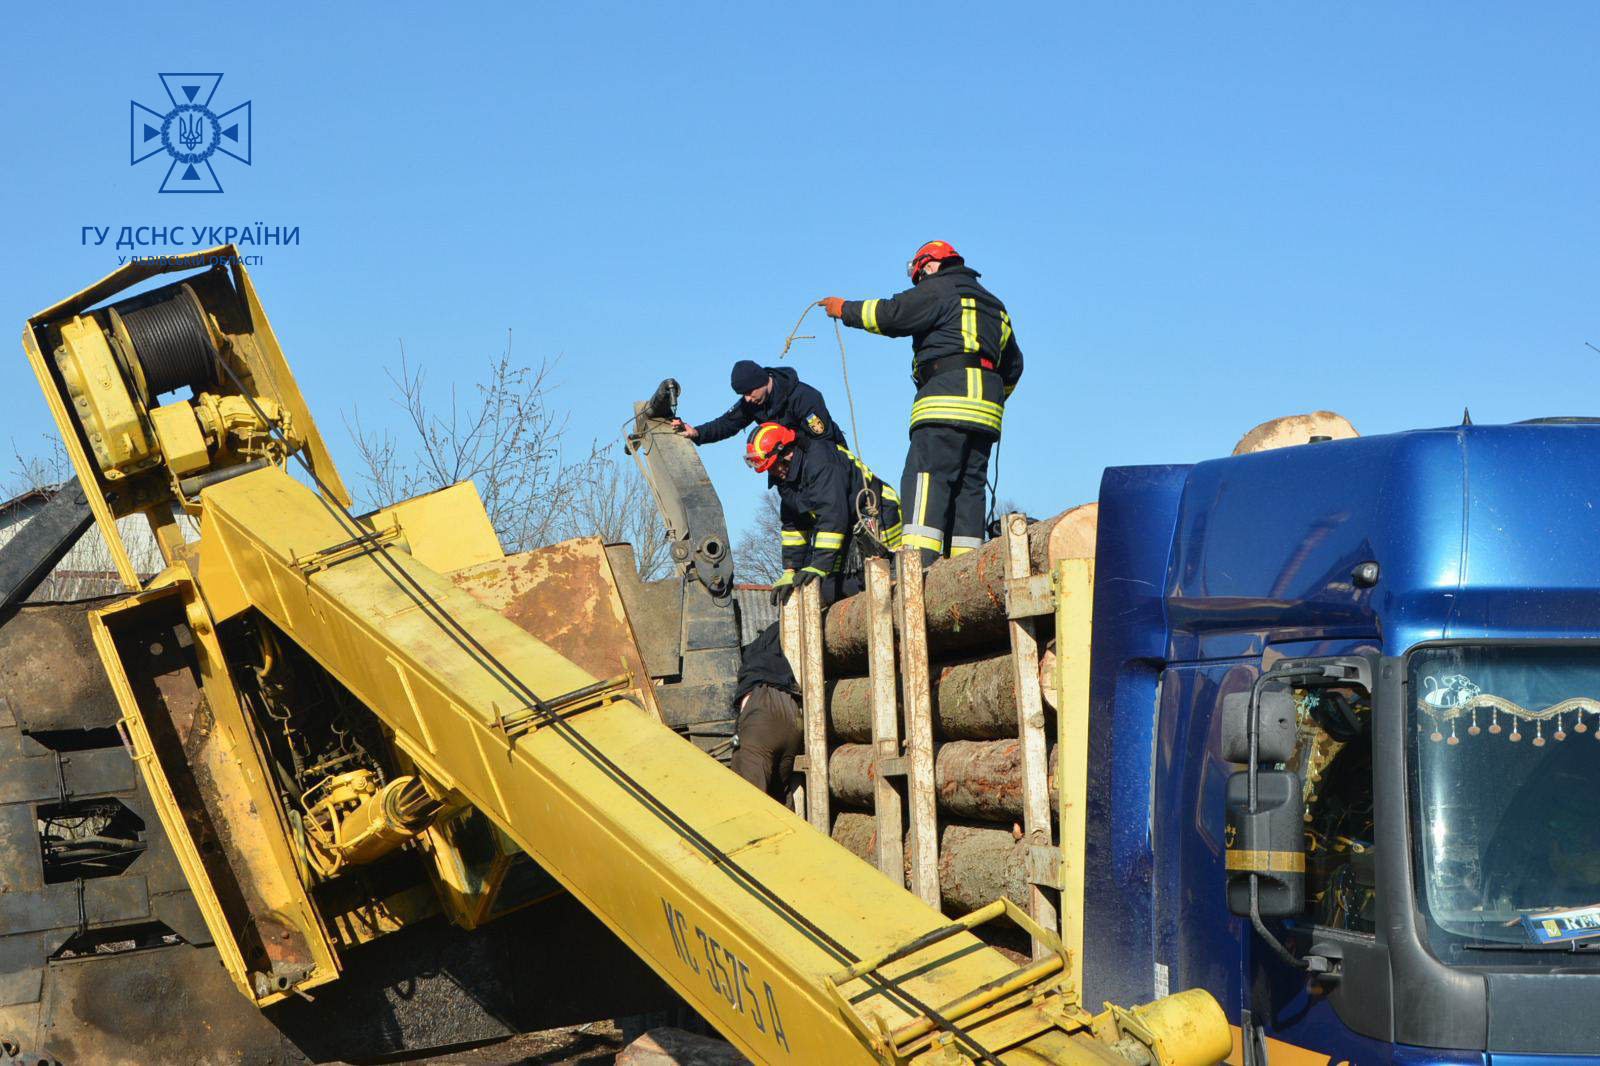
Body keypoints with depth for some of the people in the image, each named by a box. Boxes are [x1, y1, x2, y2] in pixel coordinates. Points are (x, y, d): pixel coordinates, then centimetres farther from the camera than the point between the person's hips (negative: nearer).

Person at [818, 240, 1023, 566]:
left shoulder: (938, 289, 5)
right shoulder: (993, 305, 30)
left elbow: (892, 314, -4)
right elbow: (1013, 364, 33)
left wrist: (844, 309, 9)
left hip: (947, 400, -8)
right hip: (986, 412, 8)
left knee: (926, 478, -16)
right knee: (969, 485, 5)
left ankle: (918, 563, -29)